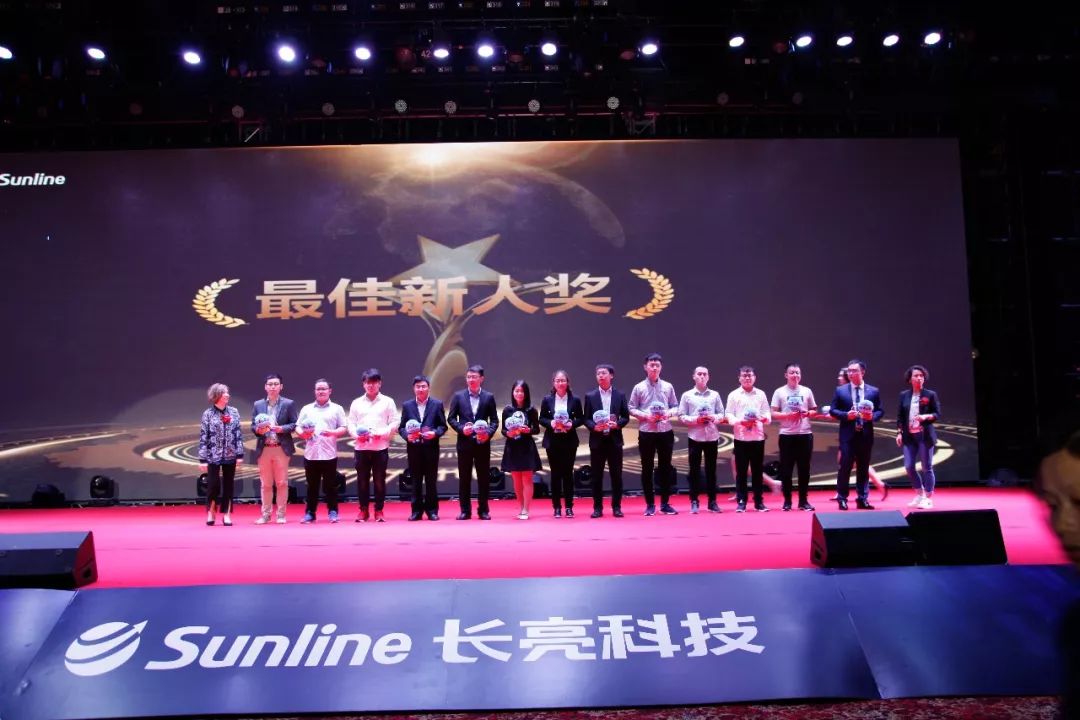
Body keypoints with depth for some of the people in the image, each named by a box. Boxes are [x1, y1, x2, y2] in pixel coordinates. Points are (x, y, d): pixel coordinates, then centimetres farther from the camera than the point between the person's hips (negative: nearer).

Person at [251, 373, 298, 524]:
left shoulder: (289, 404, 4)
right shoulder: (258, 405, 11)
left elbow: (294, 424, 0)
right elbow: (253, 426, 9)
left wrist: (282, 429, -17)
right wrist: (258, 430, -12)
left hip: (281, 448, -2)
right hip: (263, 449, 2)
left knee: (282, 483, 1)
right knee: (265, 484, 8)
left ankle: (281, 514, 8)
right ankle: (265, 514, 15)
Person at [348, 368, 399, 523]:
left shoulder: (387, 401, 5)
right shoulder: (356, 403, 11)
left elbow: (394, 423, 0)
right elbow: (351, 423, 8)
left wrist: (381, 433, -15)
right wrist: (357, 435, -11)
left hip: (381, 447, -2)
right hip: (361, 447, 2)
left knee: (380, 480, 2)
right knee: (362, 480, 5)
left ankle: (379, 511, 11)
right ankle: (363, 510, 15)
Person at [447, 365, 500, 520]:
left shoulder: (489, 397, 3)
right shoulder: (458, 396, 3)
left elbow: (494, 420, 5)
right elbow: (451, 418, 5)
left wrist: (488, 433, -12)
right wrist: (461, 428, -11)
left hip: (482, 443, 0)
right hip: (464, 442, 0)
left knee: (484, 477, 5)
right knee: (464, 478, 5)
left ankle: (483, 510, 15)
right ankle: (465, 510, 14)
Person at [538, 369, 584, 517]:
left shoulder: (575, 400, 1)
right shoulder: (547, 399, 2)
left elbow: (581, 419, 3)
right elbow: (541, 419, 4)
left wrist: (572, 424, -15)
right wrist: (551, 423, -15)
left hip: (569, 441, 0)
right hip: (552, 441, 0)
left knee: (568, 472, 3)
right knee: (555, 473, 5)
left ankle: (569, 506, 11)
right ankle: (557, 507, 12)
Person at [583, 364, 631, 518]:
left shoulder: (620, 395, 6)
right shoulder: (590, 396, 4)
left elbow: (626, 417, 6)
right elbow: (586, 419, 3)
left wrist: (617, 424, -13)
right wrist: (594, 427, -16)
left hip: (614, 440, 0)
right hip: (597, 440, 0)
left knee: (616, 475, 4)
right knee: (596, 476, 3)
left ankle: (616, 507, 14)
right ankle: (597, 507, 12)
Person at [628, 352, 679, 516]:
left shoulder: (668, 387, 6)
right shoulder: (639, 387, 0)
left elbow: (675, 406, 9)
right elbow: (632, 408, -1)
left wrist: (669, 413, -11)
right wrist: (645, 415, -16)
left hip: (665, 432, 2)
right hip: (646, 432, -2)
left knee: (665, 468, 7)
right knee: (647, 469, 4)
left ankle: (665, 503, 17)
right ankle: (650, 505, 13)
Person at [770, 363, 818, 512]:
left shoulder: (807, 391, 7)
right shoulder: (779, 392, 0)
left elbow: (814, 410, 13)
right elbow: (773, 414, -2)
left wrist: (808, 413, -8)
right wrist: (788, 415, -17)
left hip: (805, 434, 2)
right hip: (787, 435, -2)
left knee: (804, 468, 6)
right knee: (786, 468, 2)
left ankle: (803, 501, 15)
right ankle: (787, 501, 12)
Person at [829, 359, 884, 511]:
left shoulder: (873, 391, 6)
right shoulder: (840, 390, 2)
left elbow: (880, 411, 8)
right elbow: (832, 410, 1)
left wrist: (873, 416, -13)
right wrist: (846, 415, -15)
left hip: (866, 435, 2)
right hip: (848, 435, -2)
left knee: (863, 468, 9)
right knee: (845, 467, -2)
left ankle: (862, 499, 17)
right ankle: (842, 498, 7)